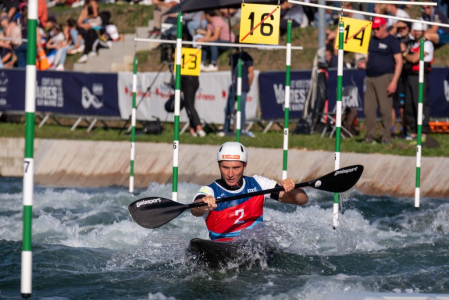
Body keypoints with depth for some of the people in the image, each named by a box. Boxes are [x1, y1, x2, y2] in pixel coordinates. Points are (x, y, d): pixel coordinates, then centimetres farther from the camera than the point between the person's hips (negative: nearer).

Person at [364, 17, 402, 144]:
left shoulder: (392, 41, -2)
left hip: (384, 77, -6)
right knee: (368, 109, 3)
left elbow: (399, 61, -7)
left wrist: (394, 82, -15)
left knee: (385, 109, -7)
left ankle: (386, 136, -1)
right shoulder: (372, 40, 17)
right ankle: (370, 136, 10)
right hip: (370, 77, 6)